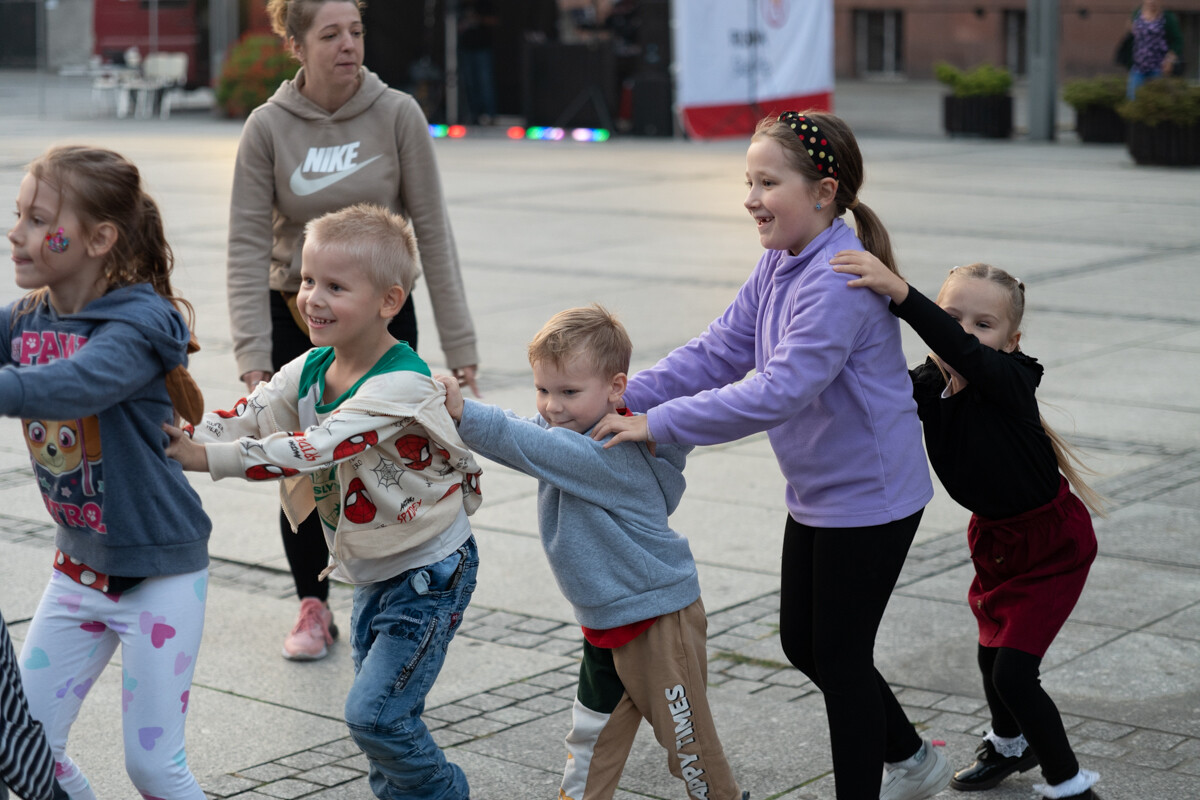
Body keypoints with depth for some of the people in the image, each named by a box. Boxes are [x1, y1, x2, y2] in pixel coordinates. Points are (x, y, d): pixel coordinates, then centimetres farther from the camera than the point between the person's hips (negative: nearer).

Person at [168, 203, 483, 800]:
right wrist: (168, 438, -24)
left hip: (429, 575, -8)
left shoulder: (400, 386, -27)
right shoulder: (309, 370, 0)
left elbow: (312, 450, -35)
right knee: (383, 713, 15)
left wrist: (202, 457, -37)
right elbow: (244, 418, -7)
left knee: (373, 712, -10)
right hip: (371, 572, 8)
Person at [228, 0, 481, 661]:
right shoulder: (267, 127, -9)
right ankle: (313, 606, 25)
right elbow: (247, 246, -11)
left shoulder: (397, 115, -9)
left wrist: (459, 347, -10)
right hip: (294, 315, 0)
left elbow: (432, 231, -8)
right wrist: (253, 358, -19)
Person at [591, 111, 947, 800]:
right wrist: (624, 397, -10)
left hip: (869, 496, -10)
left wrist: (659, 423, -34)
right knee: (802, 643, 19)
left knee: (840, 652, 1)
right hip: (817, 494, 10)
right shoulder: (780, 266, 5)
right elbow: (719, 351, 3)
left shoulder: (838, 282, -27)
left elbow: (778, 392, -34)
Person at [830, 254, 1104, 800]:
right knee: (991, 652, 21)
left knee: (1012, 673, -10)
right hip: (995, 531, 7)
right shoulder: (929, 386, -11)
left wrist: (900, 293, -65)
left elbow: (961, 353, -51)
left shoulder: (1009, 382, -32)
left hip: (1052, 542, -7)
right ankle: (1010, 745, 51)